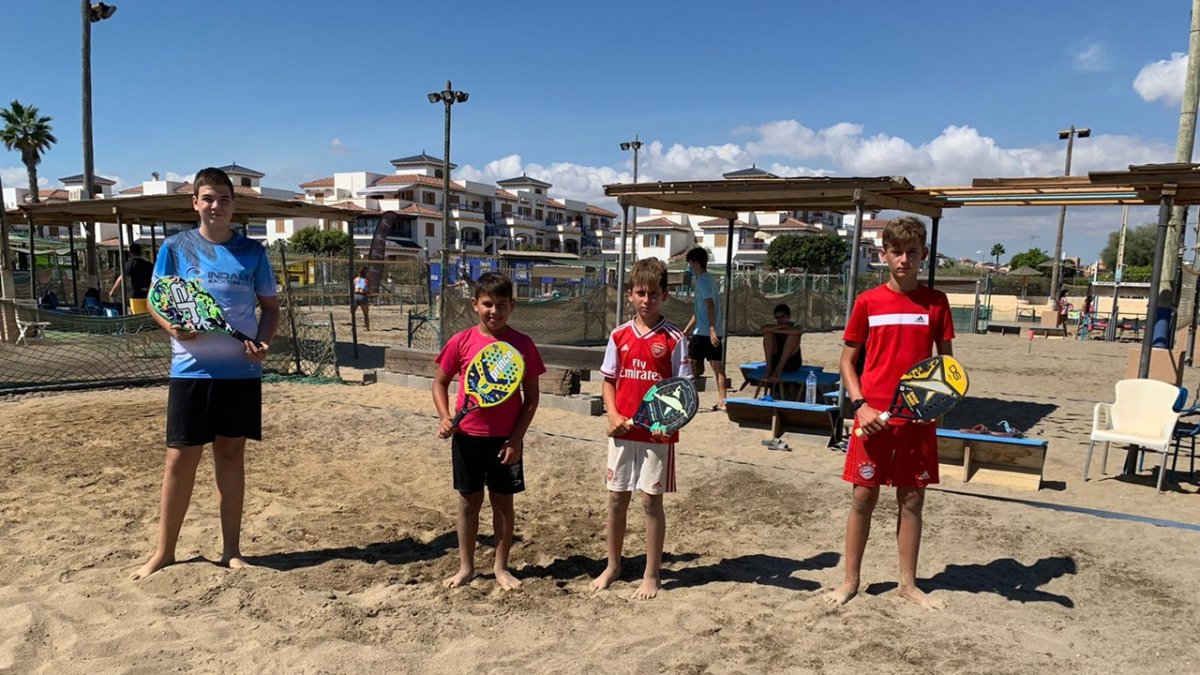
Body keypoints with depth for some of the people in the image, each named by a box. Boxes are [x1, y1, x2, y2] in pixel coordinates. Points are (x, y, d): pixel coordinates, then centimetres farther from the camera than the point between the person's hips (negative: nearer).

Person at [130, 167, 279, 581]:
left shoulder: (252, 251, 4)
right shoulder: (175, 248, 2)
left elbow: (270, 307, 8)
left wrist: (262, 341, -11)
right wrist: (173, 327, -15)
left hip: (241, 371, 1)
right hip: (191, 370, -1)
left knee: (231, 455, 9)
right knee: (181, 458, 3)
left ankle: (231, 549, 19)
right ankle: (164, 551, 19)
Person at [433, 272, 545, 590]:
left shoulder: (523, 344, -6)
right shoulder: (462, 342, -4)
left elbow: (531, 396, -2)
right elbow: (440, 382, 6)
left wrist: (517, 438, -8)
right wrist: (445, 417, -10)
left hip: (506, 438, -1)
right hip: (468, 436, 1)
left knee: (503, 502, 10)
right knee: (469, 501, 12)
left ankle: (502, 568, 25)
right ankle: (466, 567, 26)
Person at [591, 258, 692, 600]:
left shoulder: (674, 339, -6)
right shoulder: (619, 336, 4)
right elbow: (609, 381, 9)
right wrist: (613, 414, -6)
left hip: (658, 434, -3)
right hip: (623, 431, 4)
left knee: (651, 501, 3)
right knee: (617, 498, 11)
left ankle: (652, 574, 18)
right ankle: (612, 567, 29)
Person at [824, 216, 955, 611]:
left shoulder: (936, 302, 2)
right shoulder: (868, 302, -1)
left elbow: (946, 361, 7)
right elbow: (847, 360, 3)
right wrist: (860, 405, -9)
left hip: (918, 418, 1)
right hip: (874, 417, -1)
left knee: (912, 500, 10)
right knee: (863, 498, 5)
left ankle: (908, 584, 26)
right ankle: (850, 581, 20)